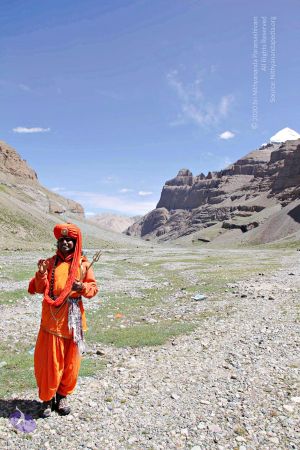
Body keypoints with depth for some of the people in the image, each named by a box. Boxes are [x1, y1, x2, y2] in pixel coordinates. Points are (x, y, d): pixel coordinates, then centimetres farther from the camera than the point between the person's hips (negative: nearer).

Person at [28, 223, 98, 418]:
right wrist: (42, 274, -19)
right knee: (50, 361, 5)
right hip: (52, 319, -1)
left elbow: (93, 288, 1)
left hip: (73, 319, 1)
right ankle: (47, 398, 26)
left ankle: (62, 395, 33)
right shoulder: (51, 262, -1)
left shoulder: (83, 264, -1)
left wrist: (82, 287, -19)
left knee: (71, 361, 12)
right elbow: (39, 289, -1)